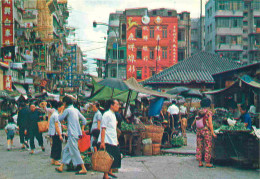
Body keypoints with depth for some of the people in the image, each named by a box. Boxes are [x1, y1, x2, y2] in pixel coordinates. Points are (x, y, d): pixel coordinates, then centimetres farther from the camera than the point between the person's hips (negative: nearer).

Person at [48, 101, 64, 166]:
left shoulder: (53, 113, 12)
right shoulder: (56, 115, -17)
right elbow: (56, 126, -19)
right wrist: (60, 135, -19)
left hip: (52, 133, 10)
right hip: (56, 133, -10)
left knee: (54, 146, 15)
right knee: (58, 147, -3)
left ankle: (53, 160, 21)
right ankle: (56, 161, 0)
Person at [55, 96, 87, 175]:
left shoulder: (67, 110, -9)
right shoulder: (76, 110, 14)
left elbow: (60, 119, -1)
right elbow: (84, 120, 15)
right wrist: (82, 130, 18)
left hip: (72, 134, -9)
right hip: (77, 133, 9)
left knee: (75, 152, -7)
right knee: (66, 150, 16)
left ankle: (83, 169, -8)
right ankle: (61, 167, 20)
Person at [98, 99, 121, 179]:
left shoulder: (113, 115, 15)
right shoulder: (107, 115, -12)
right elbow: (103, 129, -17)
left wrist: (116, 140, 21)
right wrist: (102, 142, -21)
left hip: (113, 142, 9)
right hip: (107, 141, -9)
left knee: (116, 156, 11)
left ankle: (110, 171, 27)